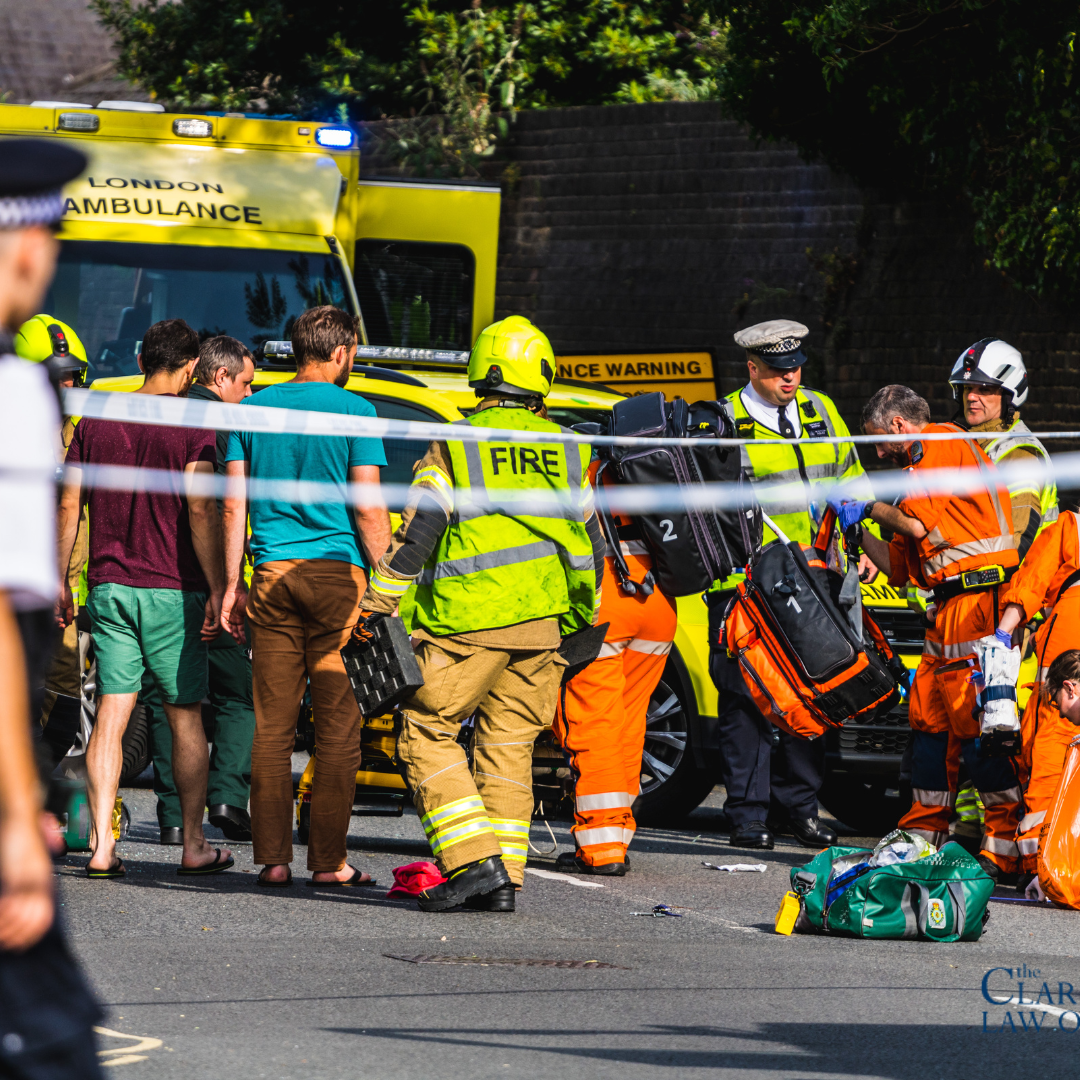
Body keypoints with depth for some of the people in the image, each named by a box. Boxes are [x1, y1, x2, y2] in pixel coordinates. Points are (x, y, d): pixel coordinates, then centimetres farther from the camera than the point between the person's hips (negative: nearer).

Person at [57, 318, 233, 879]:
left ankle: (101, 844, -7)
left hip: (109, 589, 4)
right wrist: (216, 590, -11)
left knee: (110, 716, 2)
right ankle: (194, 844, 11)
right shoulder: (189, 427, -7)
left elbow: (68, 505, 8)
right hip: (172, 591, -4)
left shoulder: (95, 422, 7)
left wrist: (60, 583, 15)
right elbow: (200, 511, -15)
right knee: (185, 718, 7)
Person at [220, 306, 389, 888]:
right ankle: (328, 859, -1)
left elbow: (233, 505, 8)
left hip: (272, 577, 4)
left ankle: (273, 857, 2)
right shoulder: (354, 411, -3)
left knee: (272, 725, 4)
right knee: (338, 725, 0)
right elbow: (369, 510, -7)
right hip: (337, 573, -4)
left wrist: (232, 584, 12)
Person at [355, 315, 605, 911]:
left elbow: (416, 533, -9)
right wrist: (580, 619, 28)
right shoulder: (566, 452, 10)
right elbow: (589, 544, 16)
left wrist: (376, 608, -4)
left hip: (469, 622, -5)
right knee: (508, 745, 11)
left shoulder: (453, 446, -5)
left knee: (426, 733, 1)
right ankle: (503, 878, 6)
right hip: (542, 623, 5)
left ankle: (474, 859, -11)